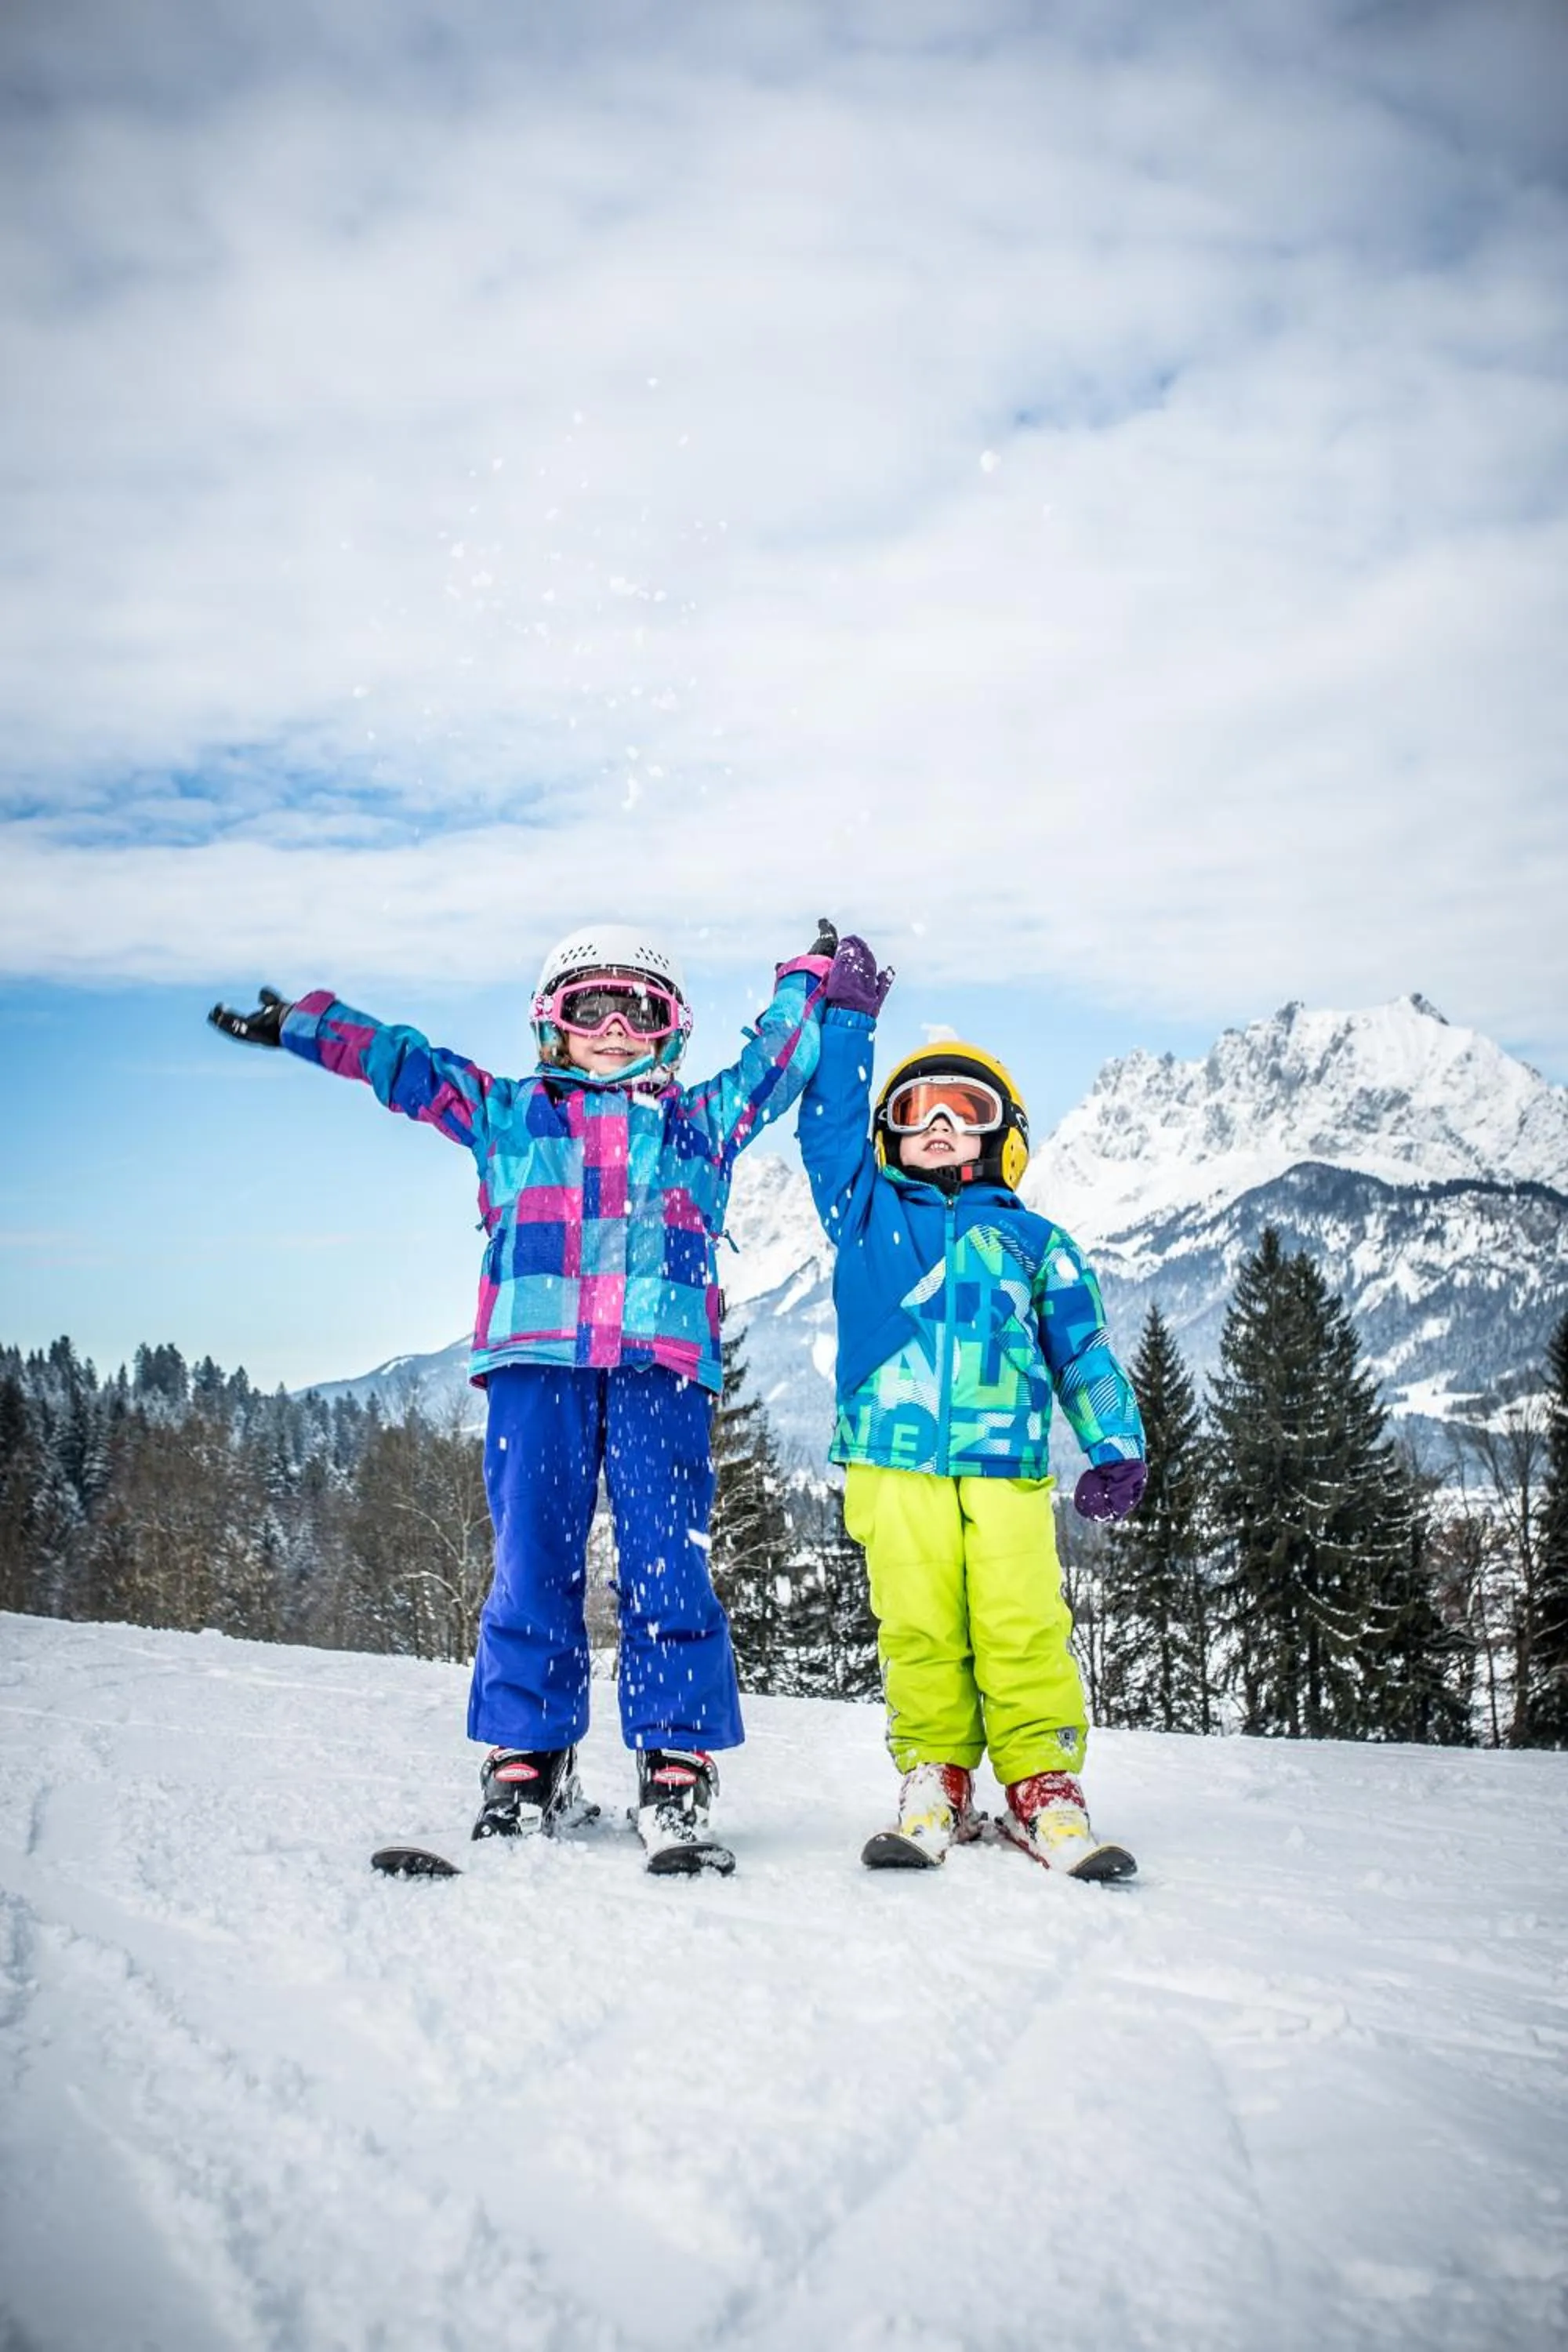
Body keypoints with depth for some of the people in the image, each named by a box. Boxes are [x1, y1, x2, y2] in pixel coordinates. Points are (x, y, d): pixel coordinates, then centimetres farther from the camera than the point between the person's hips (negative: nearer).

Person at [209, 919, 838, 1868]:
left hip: (662, 1368, 0)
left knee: (668, 1566, -6)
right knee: (533, 1563, -3)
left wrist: (812, 978, 34)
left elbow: (776, 1060, 31)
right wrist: (294, 1023, 24)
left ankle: (679, 1770, -2)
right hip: (537, 1361, 1)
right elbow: (398, 1059, 24)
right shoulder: (506, 1113, 23)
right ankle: (527, 1759, 6)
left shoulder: (701, 1122, 24)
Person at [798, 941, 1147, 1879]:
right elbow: (829, 1122, 19)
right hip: (897, 1458, 0)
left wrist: (1116, 1445, 5)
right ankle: (933, 1784, 9)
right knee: (918, 1626, -4)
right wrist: (846, 1016, 19)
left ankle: (1045, 1788, 3)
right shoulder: (867, 1211, 18)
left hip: (1008, 1461, 0)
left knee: (1025, 1626, -7)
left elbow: (1082, 1345, 15)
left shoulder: (1033, 1240, 18)